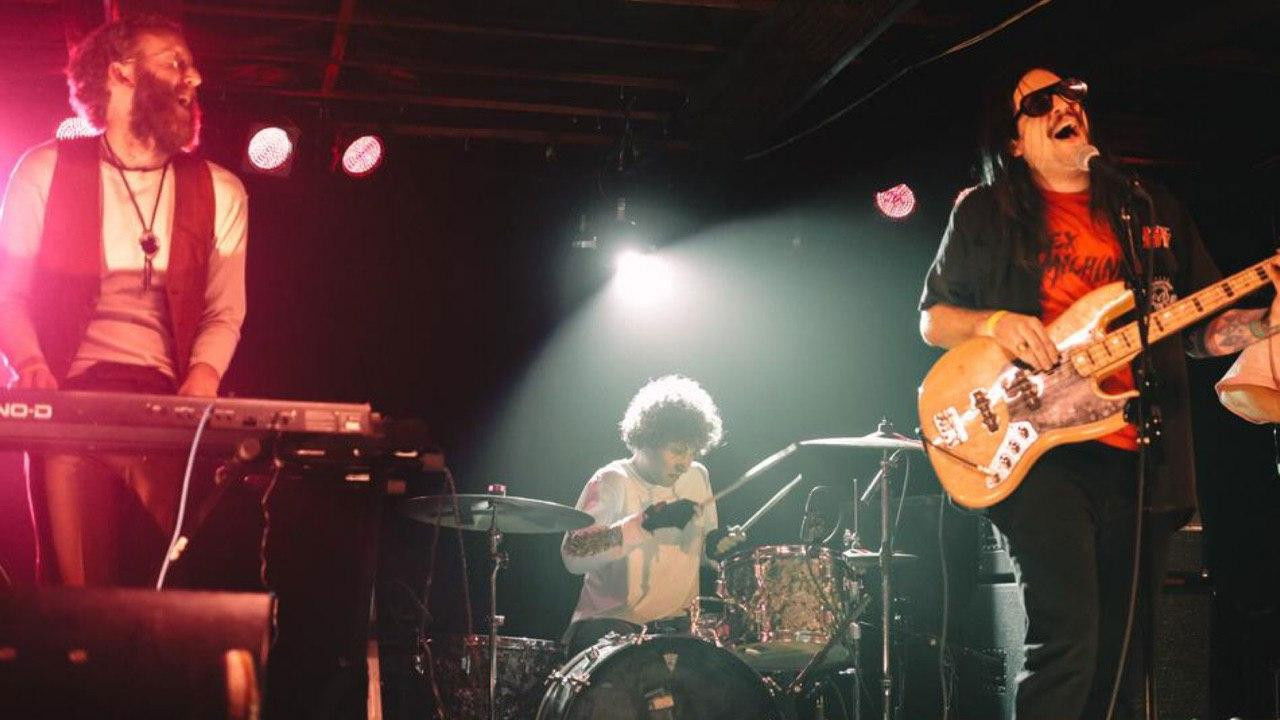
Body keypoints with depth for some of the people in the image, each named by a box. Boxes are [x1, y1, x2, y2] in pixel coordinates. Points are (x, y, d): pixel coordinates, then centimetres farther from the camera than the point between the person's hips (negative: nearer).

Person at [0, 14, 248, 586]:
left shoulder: (219, 193, 11)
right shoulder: (47, 171, 8)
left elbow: (224, 314, 11)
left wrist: (201, 379, -9)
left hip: (169, 407, 1)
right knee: (78, 592, -8)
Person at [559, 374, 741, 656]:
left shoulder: (697, 477, 10)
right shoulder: (611, 482, -9)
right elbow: (573, 555, -22)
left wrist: (720, 545, -3)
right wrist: (647, 522, -28)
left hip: (678, 622, 6)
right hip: (610, 622, -6)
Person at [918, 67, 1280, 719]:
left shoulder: (1153, 213, 16)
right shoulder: (985, 212, 7)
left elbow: (1200, 329, 17)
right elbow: (932, 319, 9)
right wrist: (993, 323, -11)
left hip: (1140, 457, 4)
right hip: (1039, 448, -4)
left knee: (1122, 656, 7)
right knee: (1067, 637, -19)